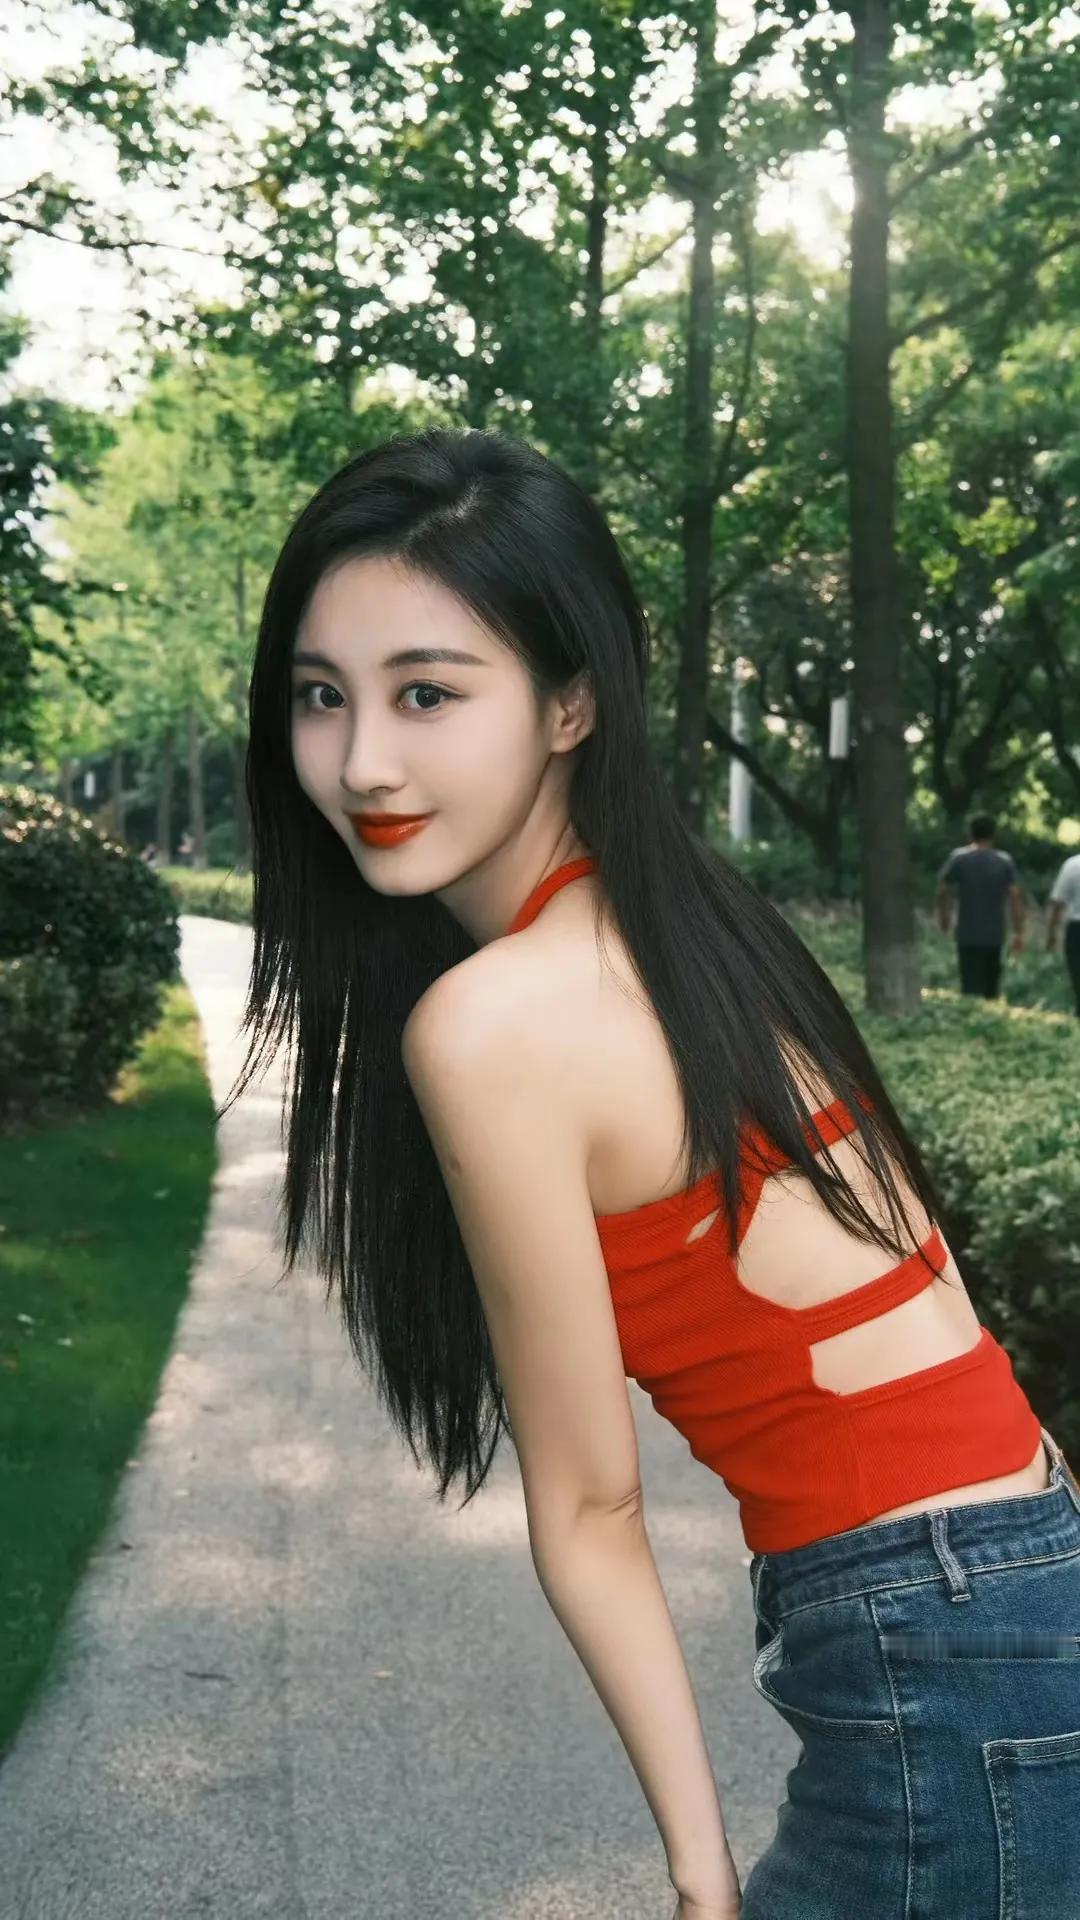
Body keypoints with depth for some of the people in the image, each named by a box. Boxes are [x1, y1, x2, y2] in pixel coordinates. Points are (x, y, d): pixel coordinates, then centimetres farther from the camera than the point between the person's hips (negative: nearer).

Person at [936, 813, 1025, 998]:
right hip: (994, 934, 2)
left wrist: (943, 915, 17)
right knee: (991, 985, 16)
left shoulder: (958, 858, -3)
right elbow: (1016, 895, -7)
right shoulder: (1005, 861, 0)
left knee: (971, 985, -4)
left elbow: (942, 890, -1)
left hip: (967, 934, -2)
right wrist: (1018, 932, -6)